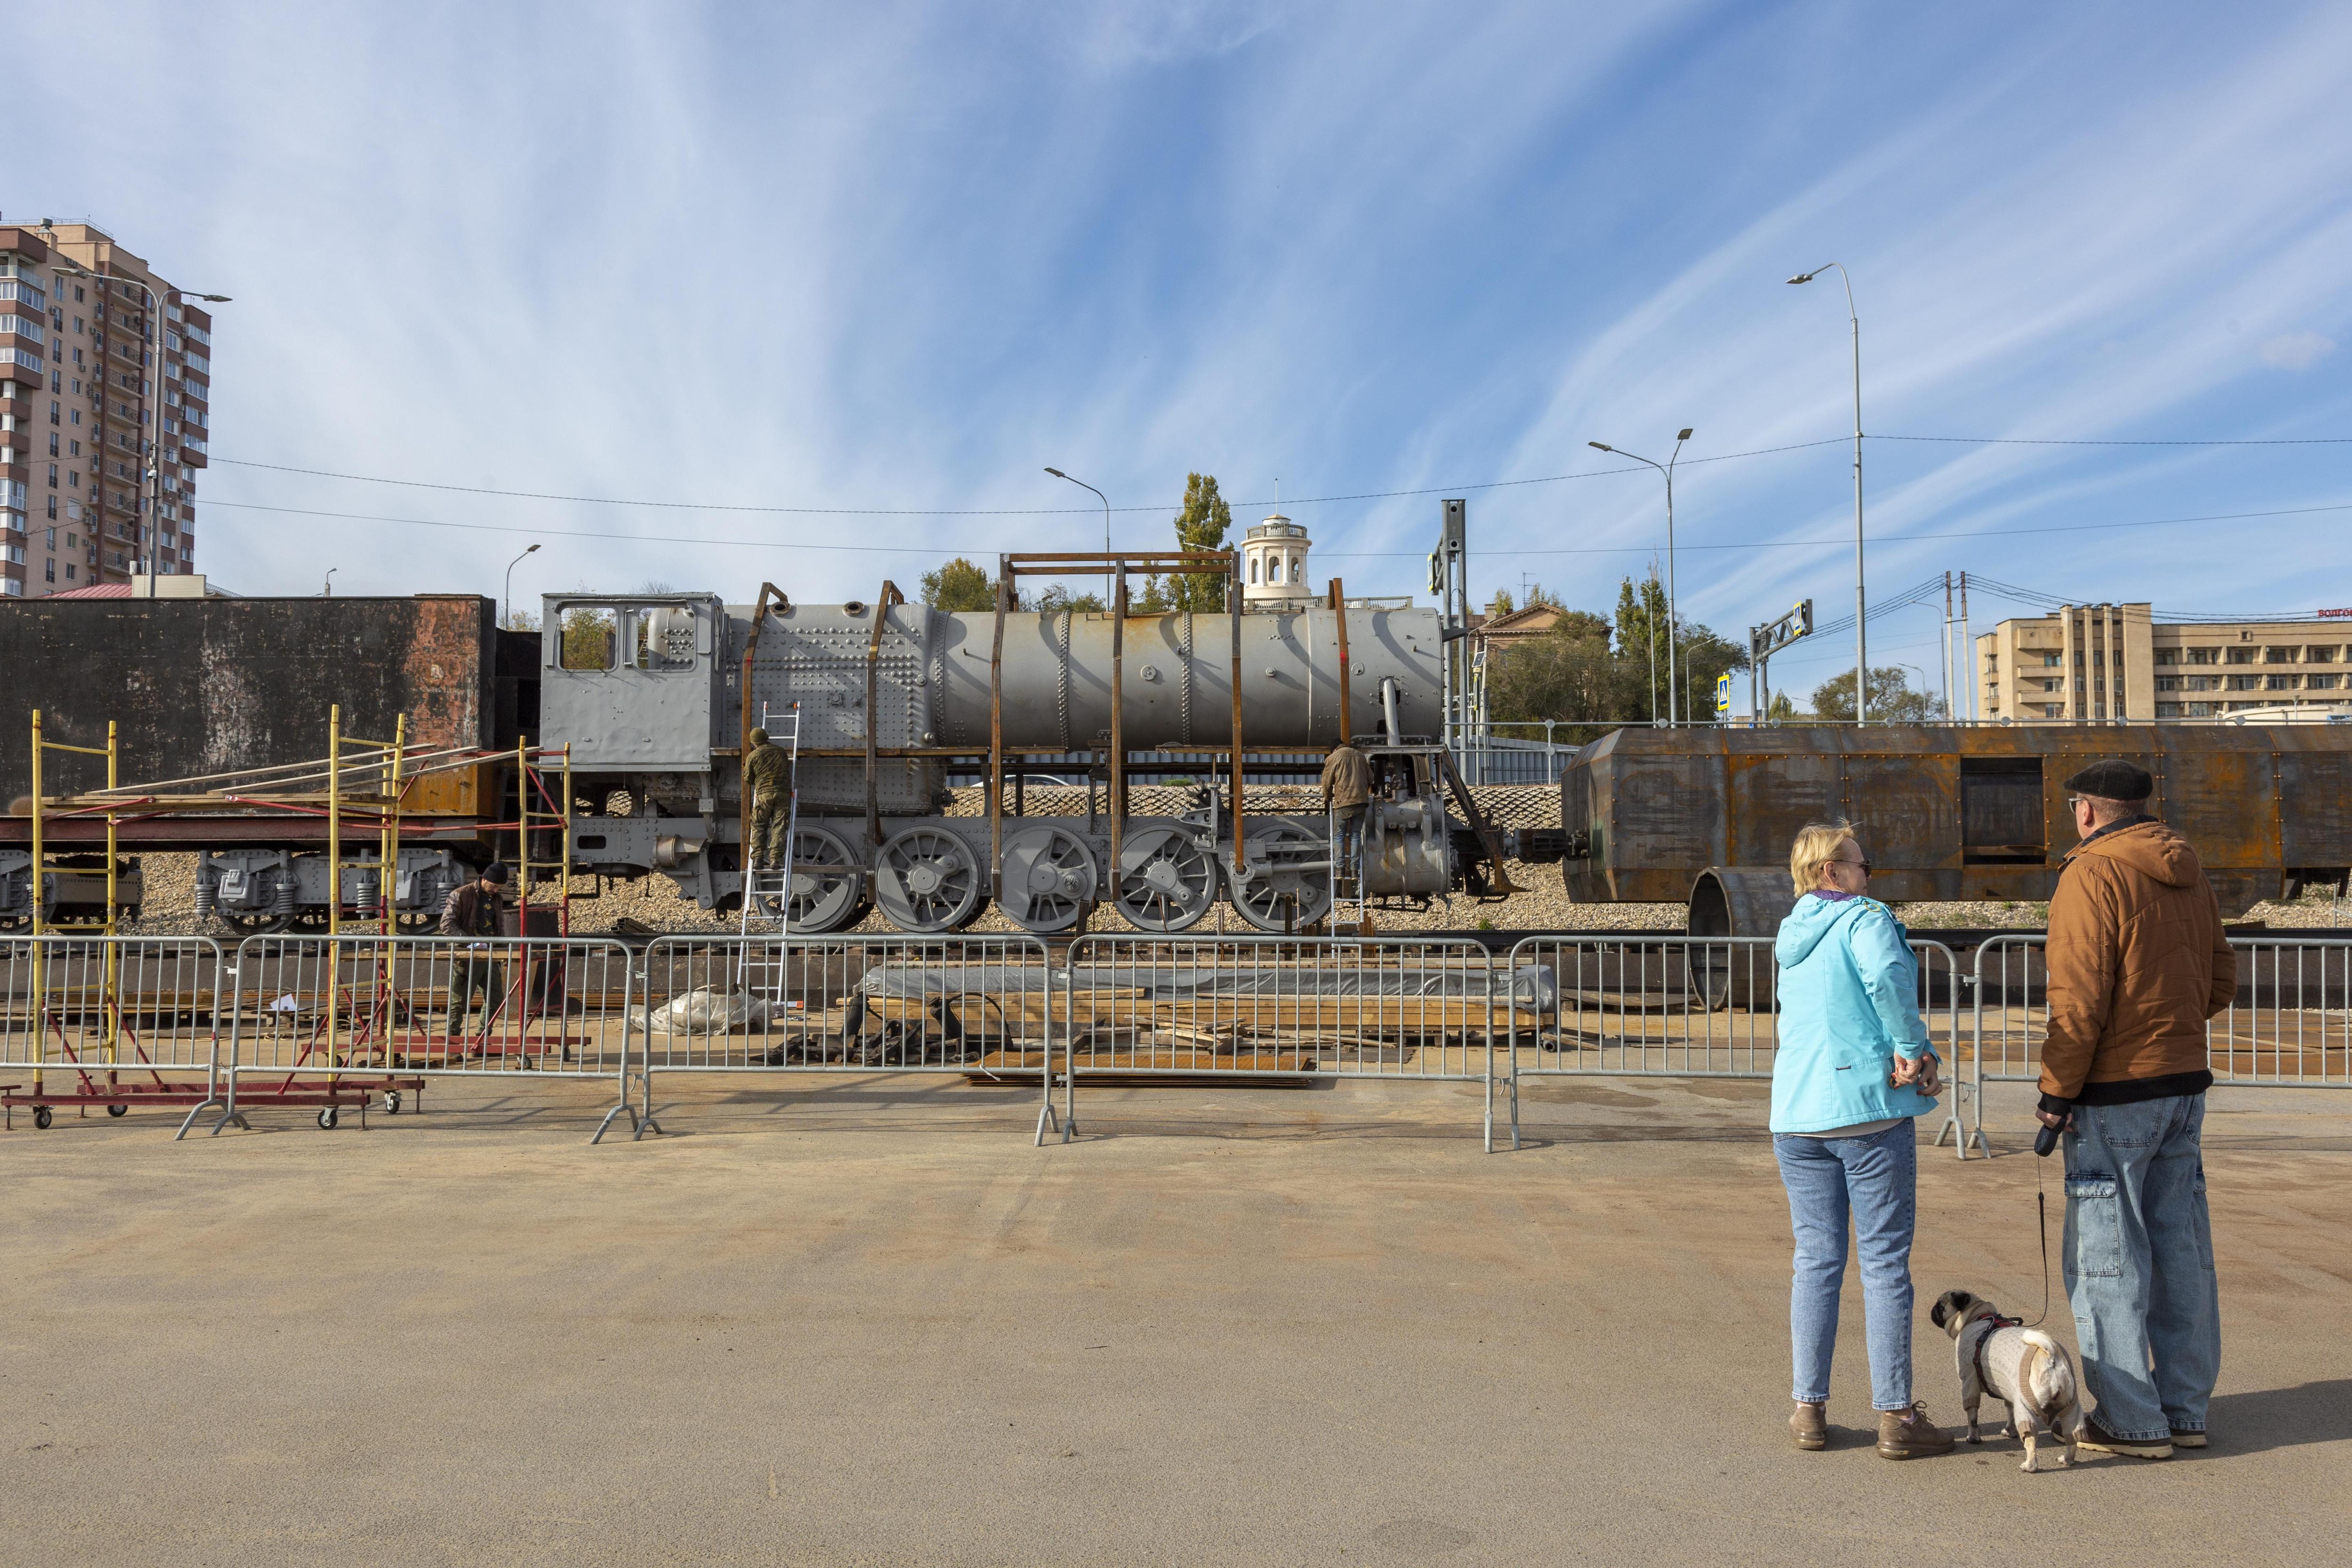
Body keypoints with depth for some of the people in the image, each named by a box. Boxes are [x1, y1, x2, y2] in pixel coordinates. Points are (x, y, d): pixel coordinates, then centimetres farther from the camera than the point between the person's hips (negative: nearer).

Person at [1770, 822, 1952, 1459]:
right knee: (1885, 1262, 1)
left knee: (1816, 1261, 11)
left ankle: (1810, 1407, 13)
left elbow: (1797, 1026, 13)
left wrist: (1906, 1052, 2)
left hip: (1798, 1115, 7)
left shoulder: (1791, 941, 18)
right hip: (1867, 1106, -6)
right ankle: (1896, 1415, 5)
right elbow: (1888, 975, -27)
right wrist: (1912, 1047, -13)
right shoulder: (1864, 919, -5)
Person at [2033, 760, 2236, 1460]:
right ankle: (2185, 1409, 21)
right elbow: (2221, 978, 17)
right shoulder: (2189, 876, 12)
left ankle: (2132, 1421, 3)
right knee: (2180, 1248, 13)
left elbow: (2080, 995, -19)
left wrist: (2057, 1088, -14)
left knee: (2106, 1256, -1)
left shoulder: (2092, 874, -14)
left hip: (2116, 1093, -8)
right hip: (2184, 1086, 8)